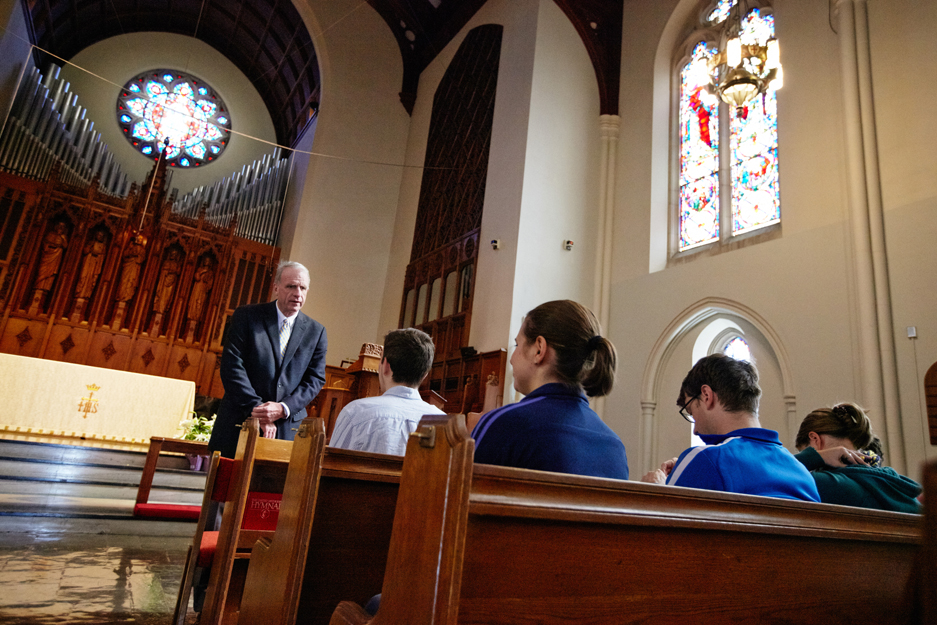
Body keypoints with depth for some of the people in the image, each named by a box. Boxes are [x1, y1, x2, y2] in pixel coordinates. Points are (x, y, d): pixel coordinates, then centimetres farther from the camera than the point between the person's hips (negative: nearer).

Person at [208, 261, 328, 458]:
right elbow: (232, 366, -6)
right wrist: (256, 409, -14)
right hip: (239, 424, -1)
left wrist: (283, 408, -12)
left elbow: (315, 379, 4)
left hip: (287, 429, 1)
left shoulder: (316, 332, 7)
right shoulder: (246, 316, 2)